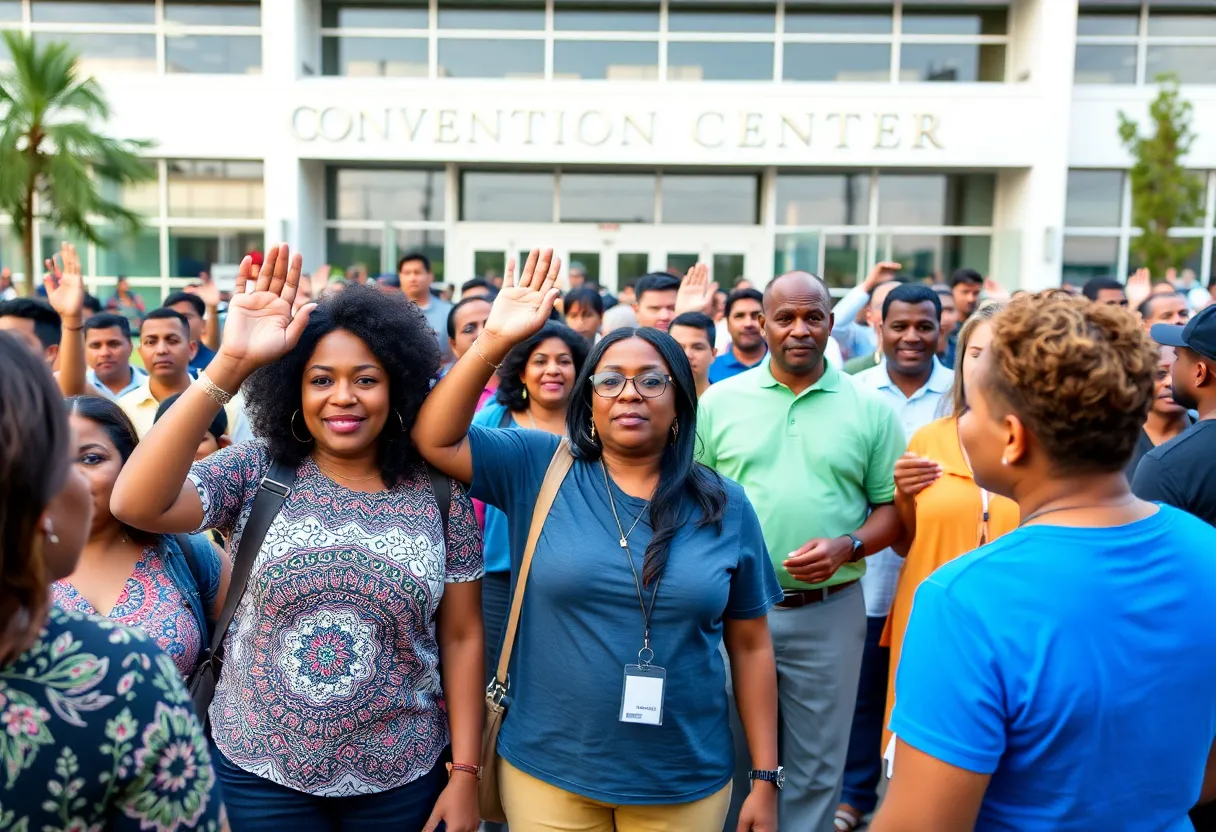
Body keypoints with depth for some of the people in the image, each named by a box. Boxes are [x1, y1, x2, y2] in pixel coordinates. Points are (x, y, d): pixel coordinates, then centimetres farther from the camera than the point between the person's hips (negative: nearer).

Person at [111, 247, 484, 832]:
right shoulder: (255, 473, -7)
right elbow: (135, 504, -24)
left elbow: (462, 637, -1)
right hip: (258, 771, 0)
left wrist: (465, 774, -3)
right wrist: (229, 365, -27)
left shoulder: (439, 493, -6)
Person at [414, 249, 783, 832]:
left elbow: (751, 647, 1)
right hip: (546, 772, 0)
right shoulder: (539, 469, -4)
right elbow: (434, 439, -13)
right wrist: (494, 343, -21)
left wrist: (765, 777, 1)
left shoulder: (726, 505, -3)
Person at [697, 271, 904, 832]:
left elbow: (892, 506, 2)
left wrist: (847, 546, -16)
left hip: (829, 613, 0)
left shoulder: (870, 407, -1)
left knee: (815, 766, 14)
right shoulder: (718, 401, 0)